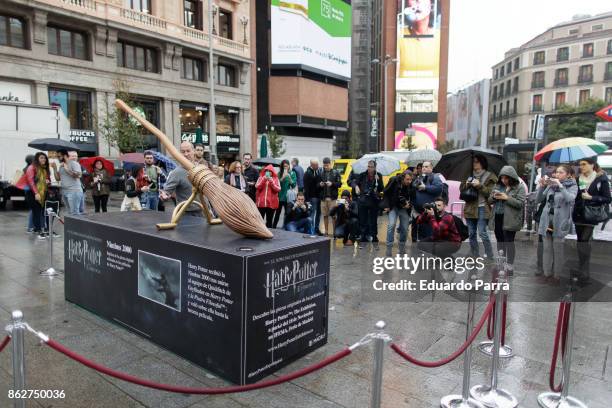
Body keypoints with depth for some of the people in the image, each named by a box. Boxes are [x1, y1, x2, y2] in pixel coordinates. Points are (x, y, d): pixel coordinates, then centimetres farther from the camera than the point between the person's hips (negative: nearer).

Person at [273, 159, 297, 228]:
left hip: (288, 196, -1)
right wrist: (282, 177, -17)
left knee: (287, 213, 2)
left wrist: (289, 177, -17)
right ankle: (273, 227, 13)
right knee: (277, 213, 5)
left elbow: (294, 185, -3)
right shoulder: (280, 173, 5)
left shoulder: (292, 173, 3)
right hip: (280, 196, 1)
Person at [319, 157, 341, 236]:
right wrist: (320, 184, -8)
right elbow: (317, 184, 14)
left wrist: (332, 184, -16)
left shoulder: (335, 173, 3)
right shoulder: (321, 173, 9)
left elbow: (339, 184, 0)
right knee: (325, 215, 7)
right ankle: (326, 231, 18)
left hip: (332, 197, -2)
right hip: (323, 197, 3)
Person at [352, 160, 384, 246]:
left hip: (374, 201, -1)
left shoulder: (378, 176, 2)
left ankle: (374, 237, 14)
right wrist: (356, 186, -21)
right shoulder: (363, 175, 3)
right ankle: (364, 237, 16)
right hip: (363, 201, 1)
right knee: (363, 220, 6)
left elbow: (381, 189, -2)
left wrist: (378, 180, -18)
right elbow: (354, 182, 0)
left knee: (373, 221, 4)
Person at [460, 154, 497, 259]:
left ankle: (490, 257, -2)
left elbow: (490, 192, -6)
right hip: (470, 208, 5)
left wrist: (480, 185, -18)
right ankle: (475, 257, 18)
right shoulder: (469, 175, 14)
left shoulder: (489, 177, 2)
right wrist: (467, 184, -8)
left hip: (482, 208, -5)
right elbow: (461, 189, 11)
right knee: (472, 234, 8)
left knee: (482, 233, -11)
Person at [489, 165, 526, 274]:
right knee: (500, 241, 14)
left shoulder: (519, 188, -3)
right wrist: (494, 197, -8)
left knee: (509, 242, -3)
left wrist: (507, 198, -19)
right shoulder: (498, 186, 12)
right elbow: (489, 201, 14)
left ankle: (510, 266, 7)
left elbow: (520, 203, -12)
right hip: (497, 218, 6)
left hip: (509, 220, -5)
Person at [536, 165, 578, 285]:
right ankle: (547, 274, 17)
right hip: (546, 220, 4)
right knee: (547, 249, 8)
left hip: (560, 222, -4)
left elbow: (570, 199, -20)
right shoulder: (551, 185, 10)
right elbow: (538, 200, 8)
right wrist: (541, 186, -4)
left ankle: (557, 276, 11)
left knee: (558, 250, 1)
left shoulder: (572, 186, -1)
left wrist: (560, 186, -23)